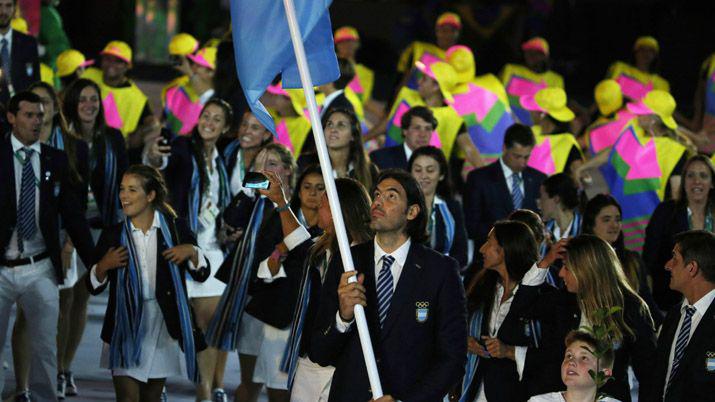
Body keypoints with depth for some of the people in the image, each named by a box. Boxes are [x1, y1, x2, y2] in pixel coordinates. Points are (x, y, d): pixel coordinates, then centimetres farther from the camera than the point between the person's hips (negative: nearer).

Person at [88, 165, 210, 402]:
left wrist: (191, 251, -12)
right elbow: (94, 287, 6)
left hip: (161, 326, 1)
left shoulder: (175, 229, 2)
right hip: (125, 326, -1)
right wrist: (103, 266, -13)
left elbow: (202, 274, 7)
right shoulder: (113, 235, 1)